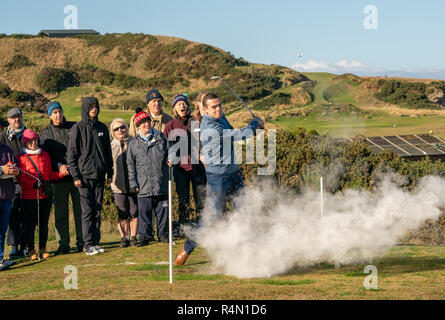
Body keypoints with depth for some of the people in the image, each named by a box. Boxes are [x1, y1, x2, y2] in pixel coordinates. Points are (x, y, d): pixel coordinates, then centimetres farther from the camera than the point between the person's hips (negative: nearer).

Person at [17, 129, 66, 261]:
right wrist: (33, 184, -25)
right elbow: (21, 178, -9)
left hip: (45, 195, 4)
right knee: (30, 224, -1)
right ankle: (31, 250, 8)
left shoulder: (45, 155, 13)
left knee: (44, 223, 7)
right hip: (29, 197, -4)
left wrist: (61, 173, 0)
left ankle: (42, 249, 17)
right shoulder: (22, 158, -1)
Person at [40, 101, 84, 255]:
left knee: (80, 210, 3)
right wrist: (59, 166, -15)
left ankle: (82, 242, 11)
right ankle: (64, 244, 8)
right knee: (60, 212, 2)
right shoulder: (46, 133, 9)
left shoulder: (74, 127, 8)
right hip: (59, 178, 0)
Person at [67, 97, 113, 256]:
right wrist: (75, 176, -10)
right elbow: (71, 154, -4)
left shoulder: (102, 128, 11)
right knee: (87, 211, -5)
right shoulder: (78, 128, -3)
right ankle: (88, 244, -2)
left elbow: (108, 152, 17)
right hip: (85, 175, -4)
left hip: (99, 175, 4)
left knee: (97, 210, 7)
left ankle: (96, 242, 12)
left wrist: (110, 173, 12)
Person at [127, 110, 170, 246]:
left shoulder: (161, 137, 7)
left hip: (161, 183, 1)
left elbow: (170, 153, 17)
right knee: (144, 212, 0)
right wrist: (133, 183, 2)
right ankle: (144, 236, 11)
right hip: (144, 186, -1)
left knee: (162, 210, 6)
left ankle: (163, 234, 19)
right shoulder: (134, 144, 6)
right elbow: (131, 165, 8)